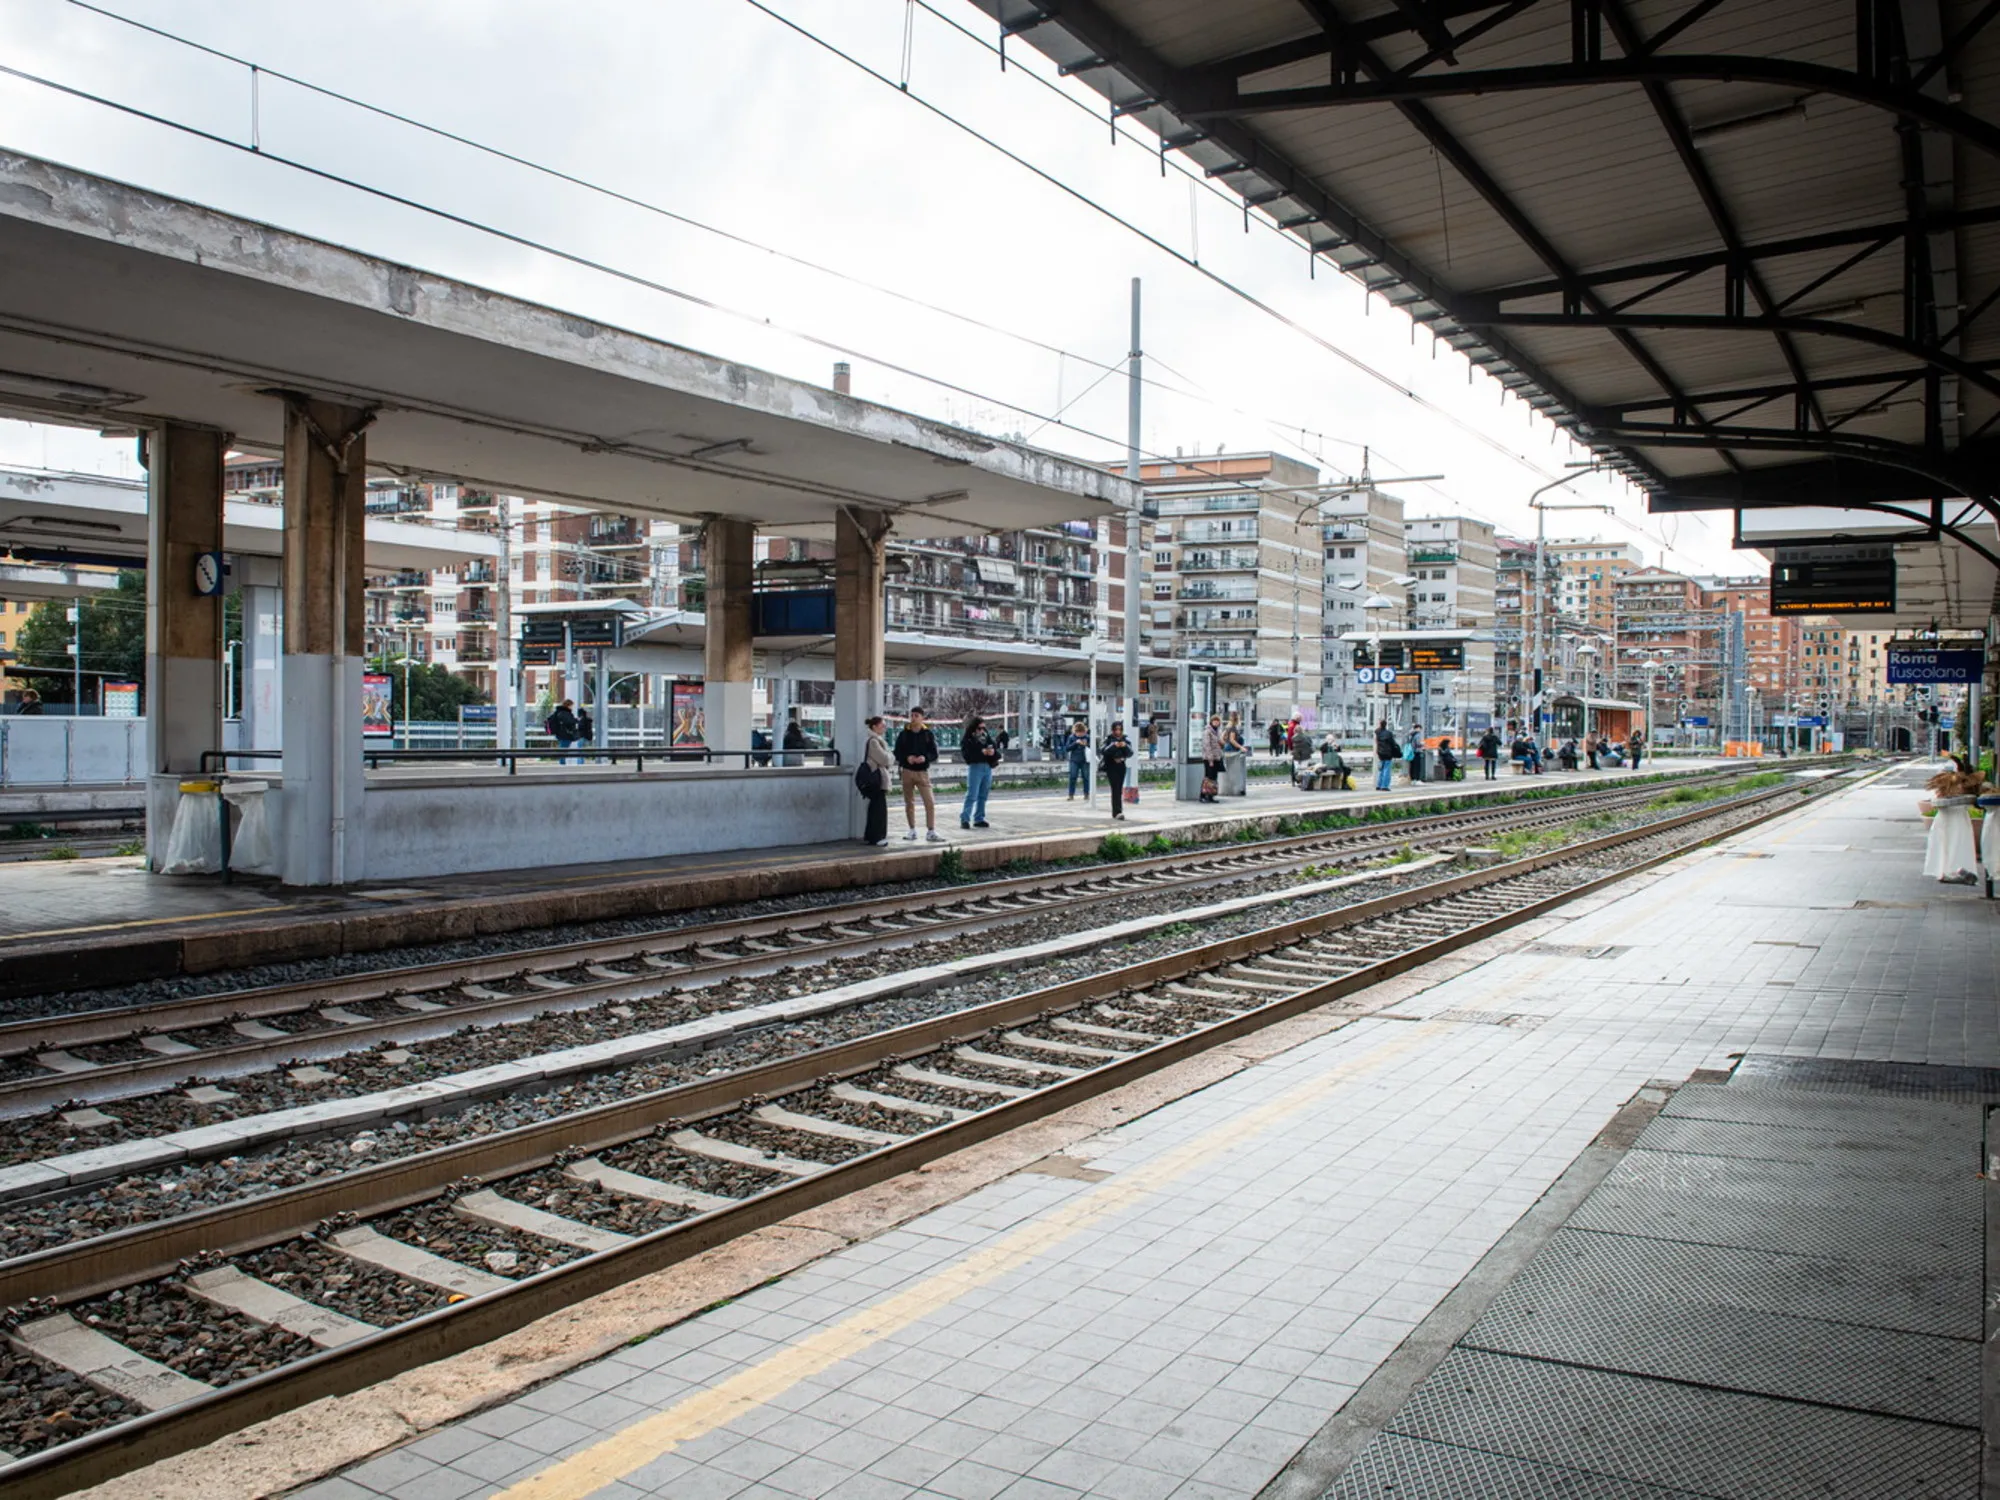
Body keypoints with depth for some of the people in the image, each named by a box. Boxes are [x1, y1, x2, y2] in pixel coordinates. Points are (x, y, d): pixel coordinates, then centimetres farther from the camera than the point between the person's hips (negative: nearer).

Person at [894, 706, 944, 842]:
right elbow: (897, 753, 3)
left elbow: (934, 754, -1)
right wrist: (907, 758, -16)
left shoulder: (928, 734, 1)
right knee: (909, 802, 9)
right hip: (907, 771, 2)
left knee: (930, 802, -10)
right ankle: (912, 830, 19)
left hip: (922, 772, -2)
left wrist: (925, 757, -21)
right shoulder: (904, 734, 3)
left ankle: (931, 831, -6)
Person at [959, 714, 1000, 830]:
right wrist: (981, 752, -21)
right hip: (975, 767, -6)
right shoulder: (966, 739, -5)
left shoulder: (986, 736, 11)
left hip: (987, 767, 6)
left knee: (983, 795, 9)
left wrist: (993, 751, -11)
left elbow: (996, 749, 12)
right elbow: (966, 755, -15)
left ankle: (978, 819, 17)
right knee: (972, 795, -10)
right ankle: (964, 819, -7)